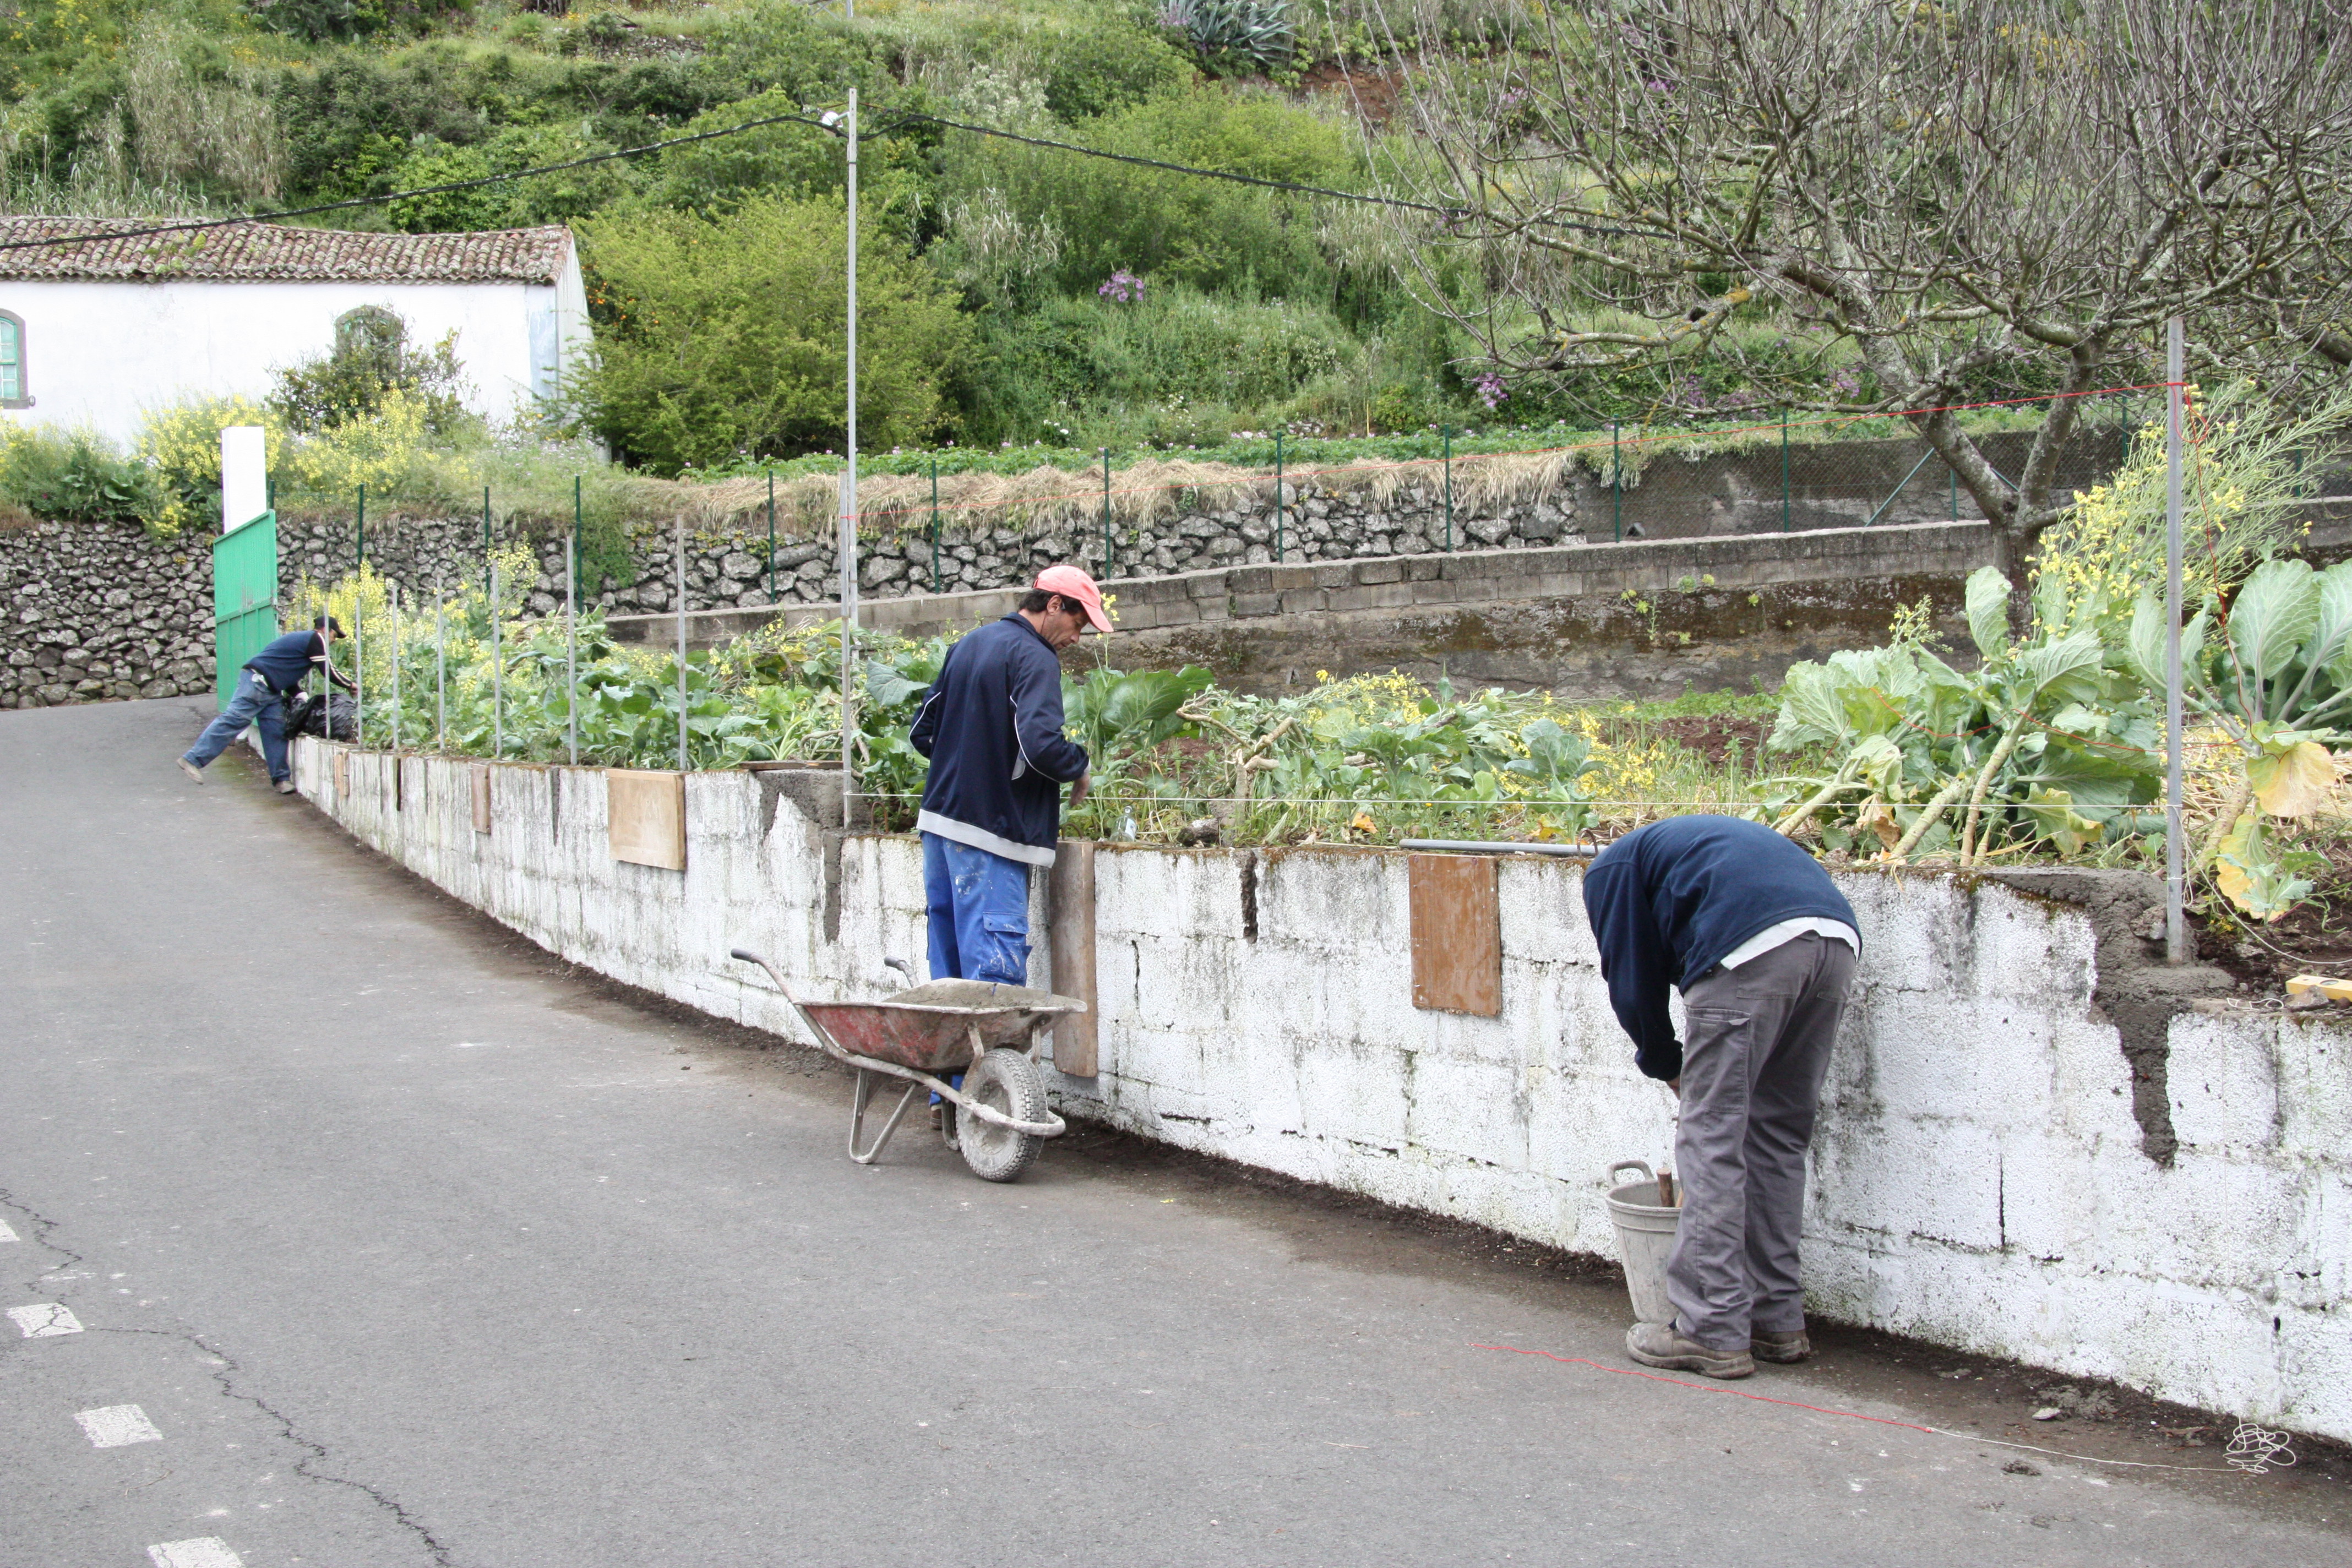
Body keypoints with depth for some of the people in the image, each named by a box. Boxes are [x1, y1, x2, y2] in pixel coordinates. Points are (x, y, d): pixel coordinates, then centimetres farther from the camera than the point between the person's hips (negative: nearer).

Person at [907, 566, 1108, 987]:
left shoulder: (966, 647, 16)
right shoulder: (1034, 658, -11)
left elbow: (923, 732, 20)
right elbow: (1041, 744, -24)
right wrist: (1079, 766, -6)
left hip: (939, 817, 9)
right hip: (990, 829, -9)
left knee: (949, 964, 13)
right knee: (997, 967, -8)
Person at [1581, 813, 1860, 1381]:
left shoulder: (1612, 870, 21)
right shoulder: (1691, 841, 41)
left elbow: (1634, 987, 16)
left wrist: (1666, 1065, 33)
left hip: (1753, 950, -7)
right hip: (1838, 943, 7)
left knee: (1712, 1138, 1)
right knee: (1780, 1135, 16)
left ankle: (1713, 1333, 2)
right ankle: (1778, 1322, 22)